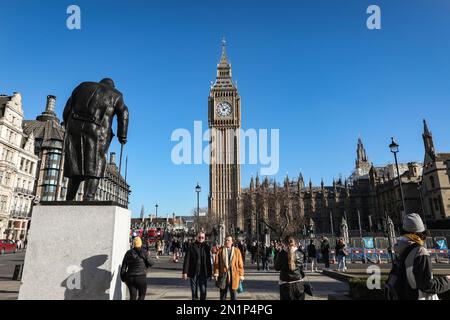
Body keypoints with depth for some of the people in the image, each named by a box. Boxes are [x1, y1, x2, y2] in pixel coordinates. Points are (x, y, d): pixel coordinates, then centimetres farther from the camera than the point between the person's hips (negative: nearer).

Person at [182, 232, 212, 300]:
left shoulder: (206, 247, 6)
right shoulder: (191, 247, -1)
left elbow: (209, 261, 7)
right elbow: (186, 260, -4)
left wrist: (209, 272, 4)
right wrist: (185, 272, -10)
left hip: (203, 273, 1)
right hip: (193, 273, -1)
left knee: (203, 291, 3)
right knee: (194, 291, 8)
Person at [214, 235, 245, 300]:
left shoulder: (236, 251, 3)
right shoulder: (220, 250, 3)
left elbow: (240, 264, 3)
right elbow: (216, 263, 1)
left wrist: (241, 275, 0)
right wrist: (216, 273, -7)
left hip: (234, 275, 0)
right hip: (223, 275, 1)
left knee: (233, 293, 7)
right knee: (223, 293, 10)